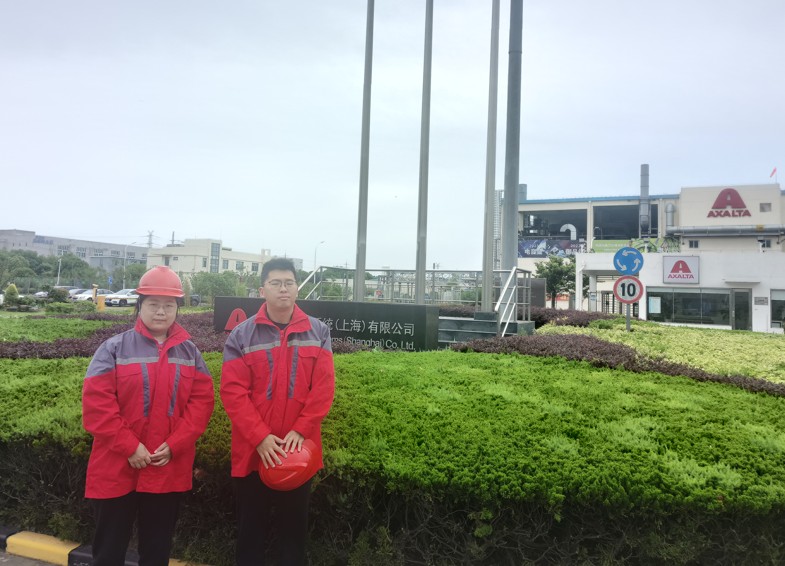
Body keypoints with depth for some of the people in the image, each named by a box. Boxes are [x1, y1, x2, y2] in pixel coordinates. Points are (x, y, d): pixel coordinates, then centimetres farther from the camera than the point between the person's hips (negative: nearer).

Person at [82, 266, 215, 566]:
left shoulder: (189, 352, 4)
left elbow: (202, 400, 0)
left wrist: (174, 445, -11)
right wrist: (130, 447, -15)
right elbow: (96, 403, -11)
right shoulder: (114, 348, -5)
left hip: (169, 470, 2)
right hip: (116, 469, -2)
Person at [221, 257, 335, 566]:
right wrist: (260, 437, -17)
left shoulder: (318, 332, 2)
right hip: (253, 451, -1)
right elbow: (233, 391, -9)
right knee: (252, 528, 14)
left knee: (294, 526, 16)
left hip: (299, 451, 1)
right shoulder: (241, 336, -2)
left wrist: (301, 430, -14)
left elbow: (324, 386, -4)